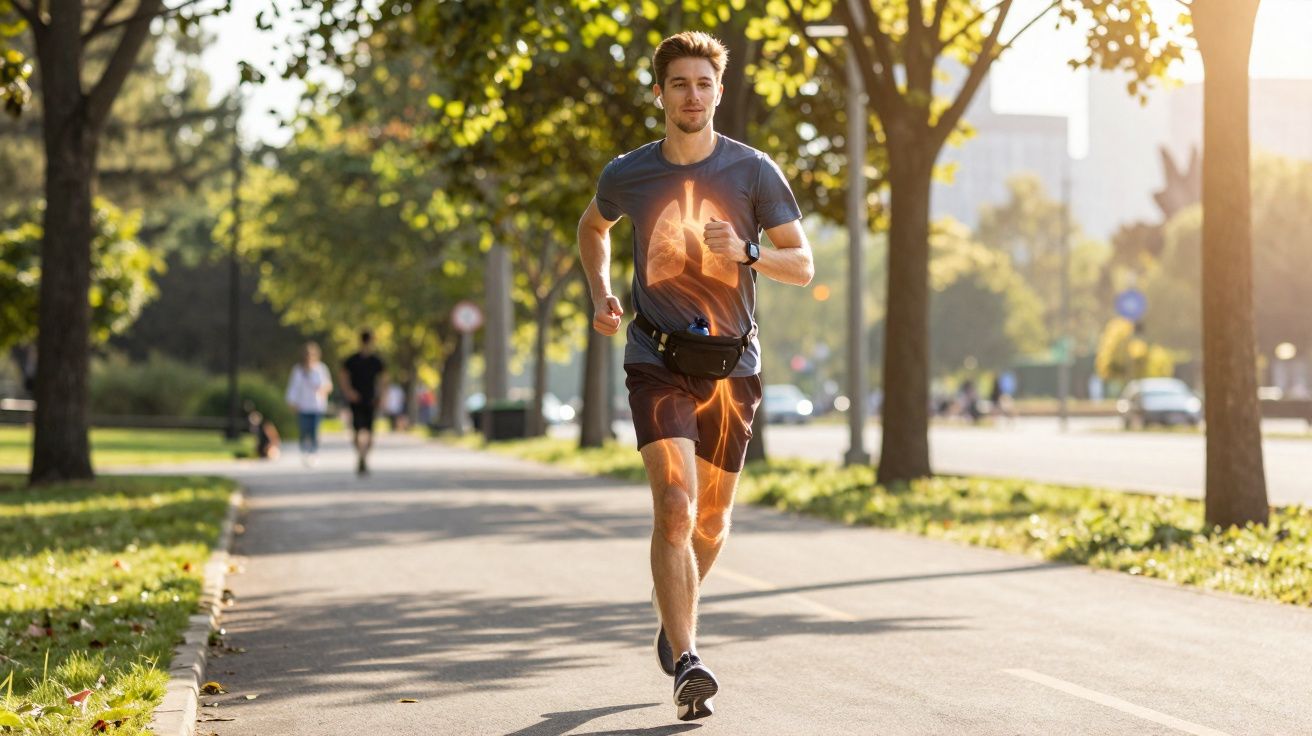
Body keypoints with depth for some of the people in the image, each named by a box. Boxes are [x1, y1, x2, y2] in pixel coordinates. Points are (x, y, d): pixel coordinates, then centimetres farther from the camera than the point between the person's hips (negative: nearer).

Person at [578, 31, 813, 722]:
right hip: (657, 360, -1)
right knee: (675, 507, -19)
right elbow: (593, 227, 23)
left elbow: (803, 264, -1)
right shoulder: (627, 175, 1)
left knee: (711, 522, 13)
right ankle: (686, 665, -21)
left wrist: (745, 253, -20)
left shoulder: (754, 171, -2)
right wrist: (600, 292, 7)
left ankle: (674, 616, 43)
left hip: (731, 364, 2)